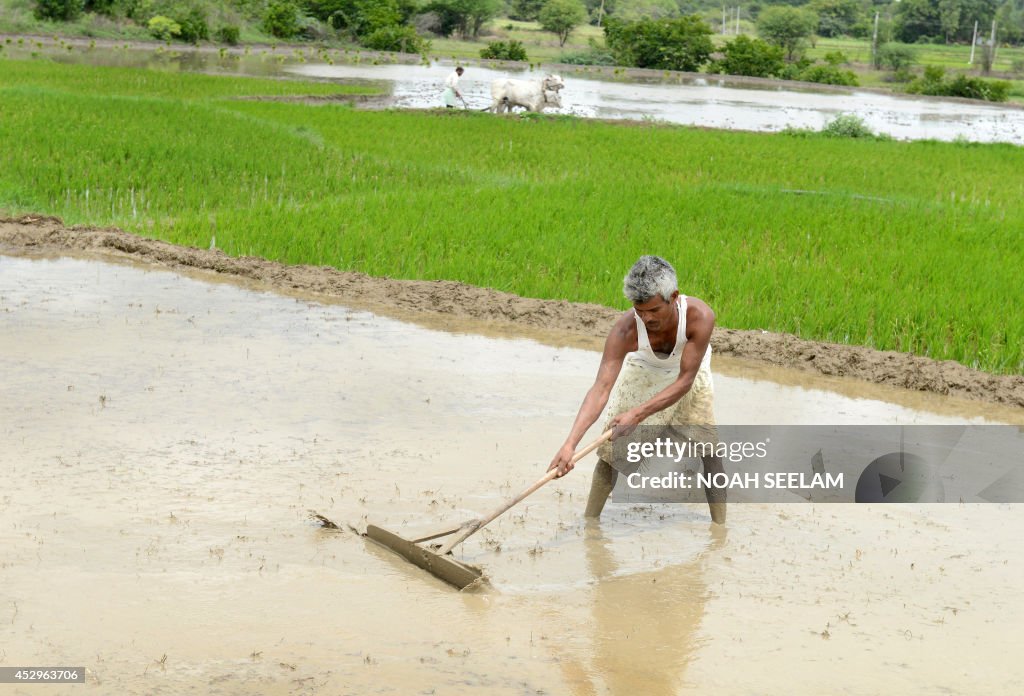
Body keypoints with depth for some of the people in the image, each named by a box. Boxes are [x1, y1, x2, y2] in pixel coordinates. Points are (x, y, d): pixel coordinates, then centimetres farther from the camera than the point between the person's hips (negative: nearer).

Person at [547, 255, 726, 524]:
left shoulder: (699, 316, -40)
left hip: (688, 374, 0)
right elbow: (601, 389, -42)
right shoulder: (625, 329, -38)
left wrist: (638, 414, -43)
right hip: (641, 373, 0)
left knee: (708, 447, -9)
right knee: (613, 446, -5)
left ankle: (721, 526, 6)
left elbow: (684, 381, -34)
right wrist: (570, 444, -52)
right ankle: (590, 520, 13)